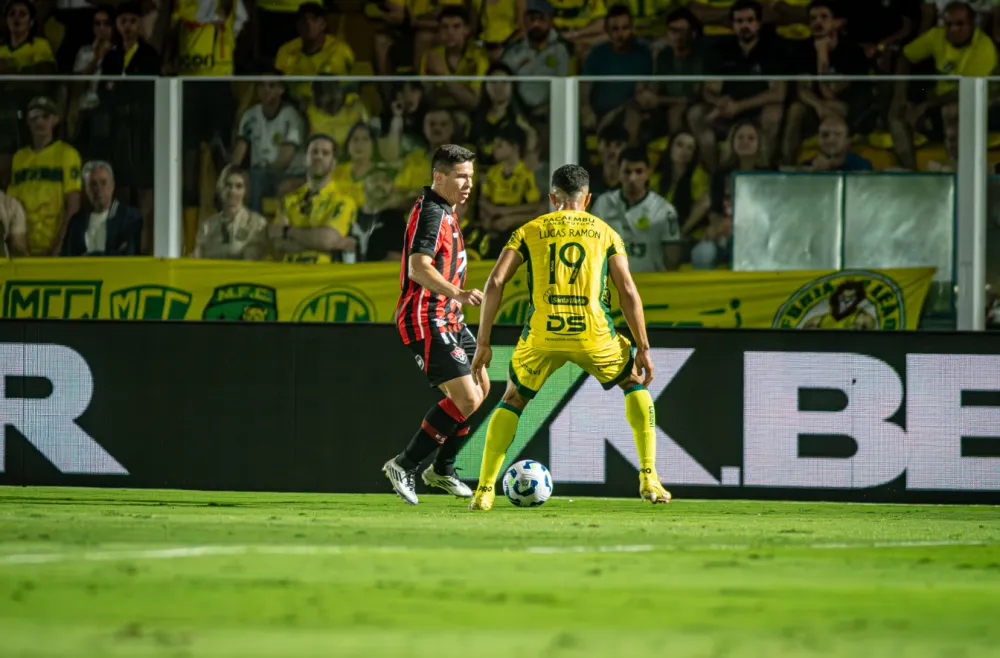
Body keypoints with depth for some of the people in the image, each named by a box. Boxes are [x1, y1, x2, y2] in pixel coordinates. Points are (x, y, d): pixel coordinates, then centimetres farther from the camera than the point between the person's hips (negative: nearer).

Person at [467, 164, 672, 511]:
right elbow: (628, 291, 6)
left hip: (542, 335, 0)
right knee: (636, 384, 26)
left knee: (513, 400, 24)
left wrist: (483, 345, 8)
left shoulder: (530, 231, 15)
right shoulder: (605, 232, 16)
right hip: (593, 335, 0)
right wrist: (643, 348, 9)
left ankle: (484, 491, 13)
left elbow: (495, 282, 5)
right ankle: (649, 479, 15)